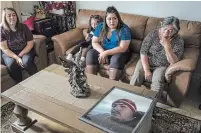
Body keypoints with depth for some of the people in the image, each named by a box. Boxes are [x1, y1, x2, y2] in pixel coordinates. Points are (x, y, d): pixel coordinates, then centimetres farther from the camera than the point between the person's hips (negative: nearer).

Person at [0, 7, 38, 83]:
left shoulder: (23, 27, -6)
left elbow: (30, 44, -5)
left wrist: (20, 55, -17)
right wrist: (16, 57, -27)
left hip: (25, 51, 0)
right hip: (9, 53, 0)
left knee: (27, 61, -32)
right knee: (11, 64, -31)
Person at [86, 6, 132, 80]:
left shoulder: (124, 29, -14)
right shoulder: (100, 27, -1)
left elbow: (123, 48, -20)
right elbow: (94, 42, -2)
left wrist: (106, 53, -27)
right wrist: (102, 52, -21)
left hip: (119, 53, -4)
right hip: (103, 52, 4)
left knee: (116, 59, -36)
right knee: (90, 54, -21)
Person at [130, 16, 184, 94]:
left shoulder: (179, 41, -11)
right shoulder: (153, 34, -11)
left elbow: (173, 62, -16)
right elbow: (143, 52, -11)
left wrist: (167, 46, -29)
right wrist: (147, 70, -20)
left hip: (162, 66, 0)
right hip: (146, 62, 1)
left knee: (158, 81, -28)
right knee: (136, 76, -23)